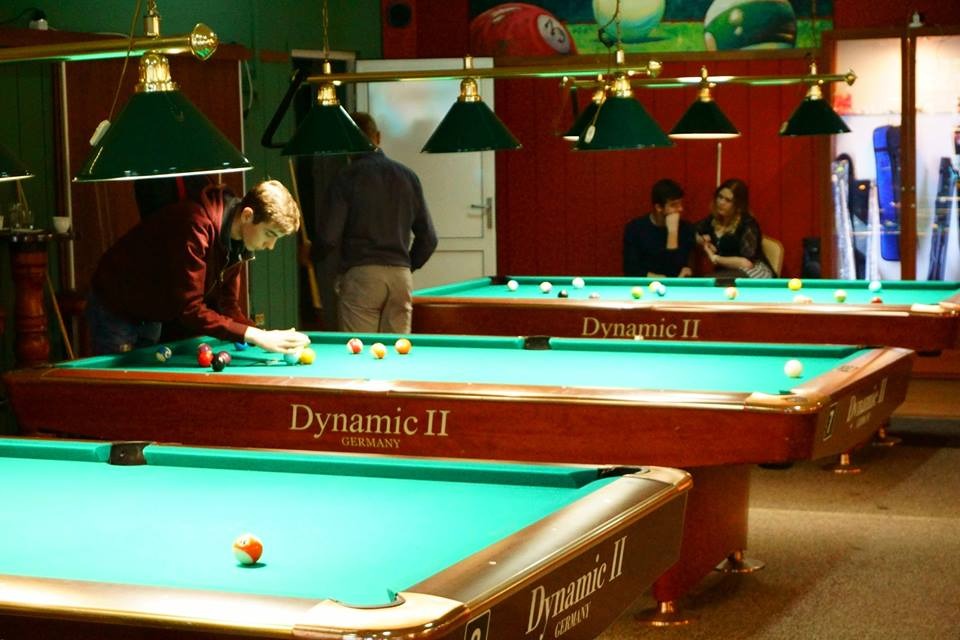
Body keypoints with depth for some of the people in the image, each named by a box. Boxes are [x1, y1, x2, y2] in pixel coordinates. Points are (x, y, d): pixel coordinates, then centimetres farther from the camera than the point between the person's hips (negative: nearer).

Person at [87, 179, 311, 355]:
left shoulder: (236, 243, -7)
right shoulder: (196, 226, -34)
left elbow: (228, 306, -1)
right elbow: (191, 310, -37)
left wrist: (267, 338, -20)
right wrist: (256, 335, -41)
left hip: (151, 316, 8)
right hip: (115, 309, -8)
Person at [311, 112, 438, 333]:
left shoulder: (346, 178, -4)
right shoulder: (408, 176, 10)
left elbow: (328, 237, -9)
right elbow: (428, 238, 13)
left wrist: (332, 274, 8)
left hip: (360, 275, -4)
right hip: (402, 277, 4)